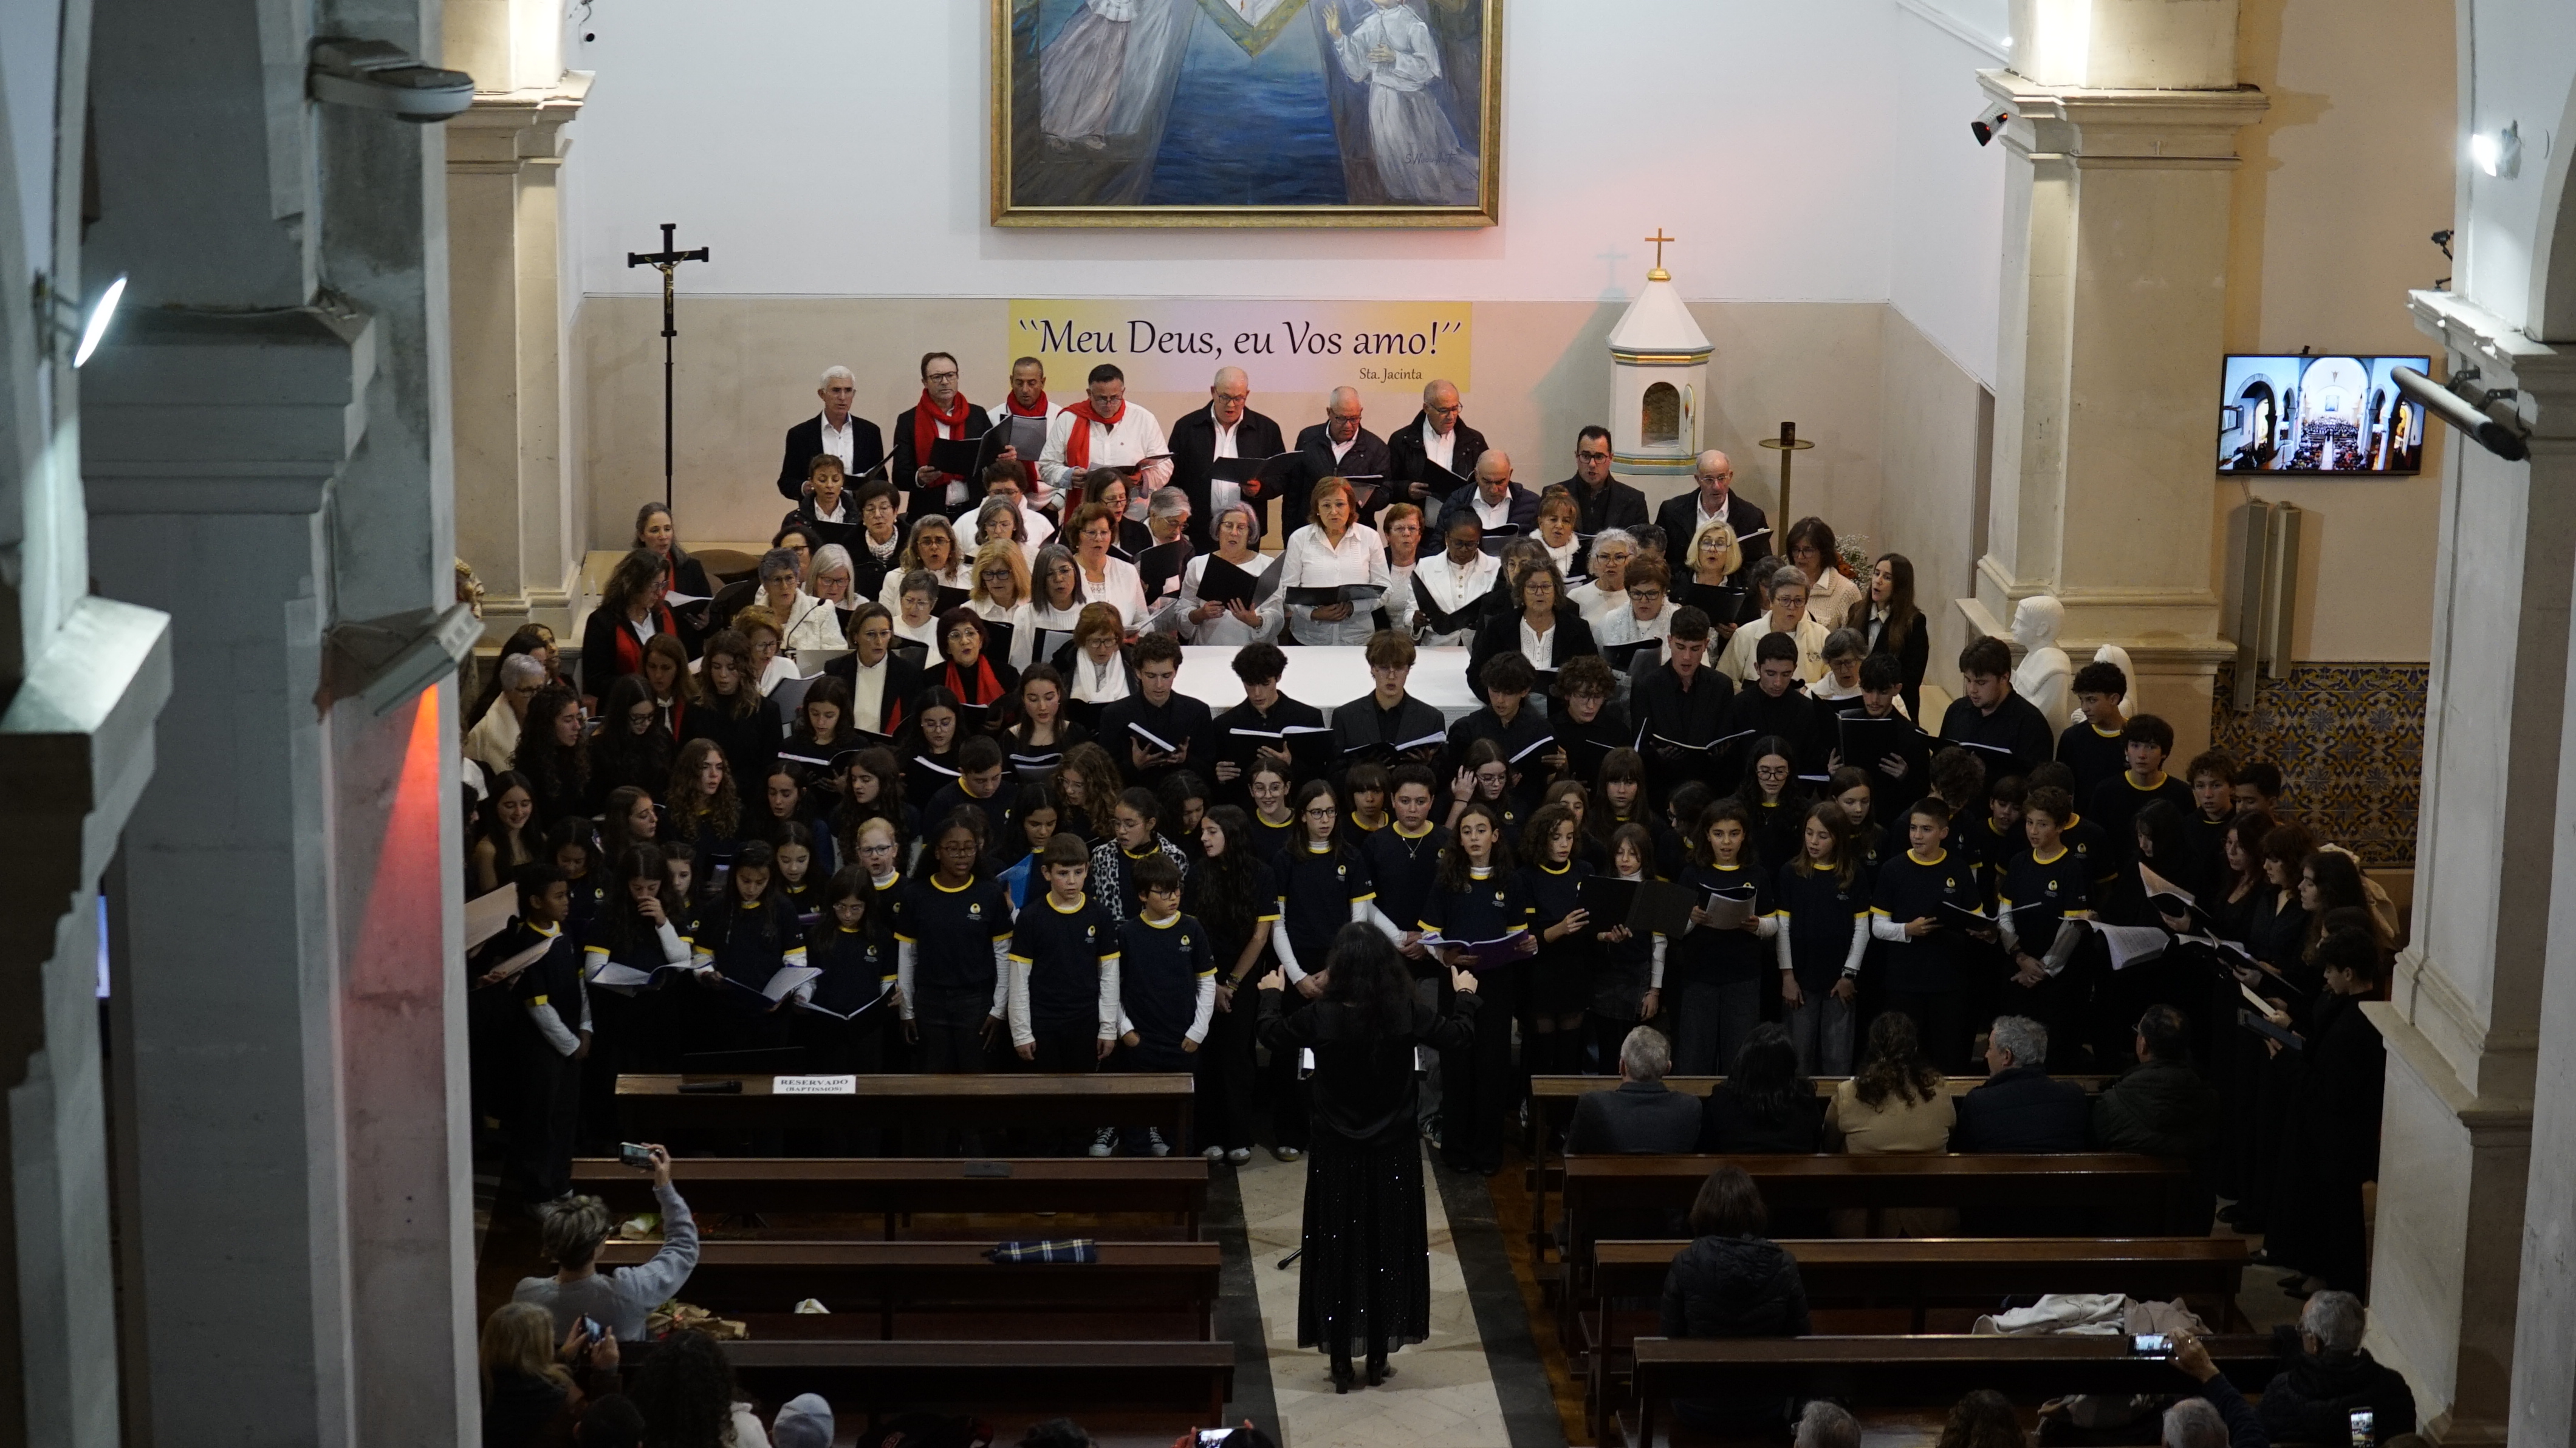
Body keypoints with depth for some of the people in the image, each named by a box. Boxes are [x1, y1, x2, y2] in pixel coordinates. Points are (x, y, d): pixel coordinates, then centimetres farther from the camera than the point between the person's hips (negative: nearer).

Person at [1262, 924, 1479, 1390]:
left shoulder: (1320, 1018, -17)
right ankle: (1378, 1360, 19)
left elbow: (1271, 1035, 2)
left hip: (1337, 1155, -1)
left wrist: (1269, 996, 22)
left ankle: (1342, 1364, 13)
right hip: (1394, 1155, 1)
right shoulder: (1407, 1015, -15)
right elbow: (1459, 1037, 0)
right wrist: (1465, 996, 19)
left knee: (1338, 1251, 9)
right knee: (1387, 1250, 12)